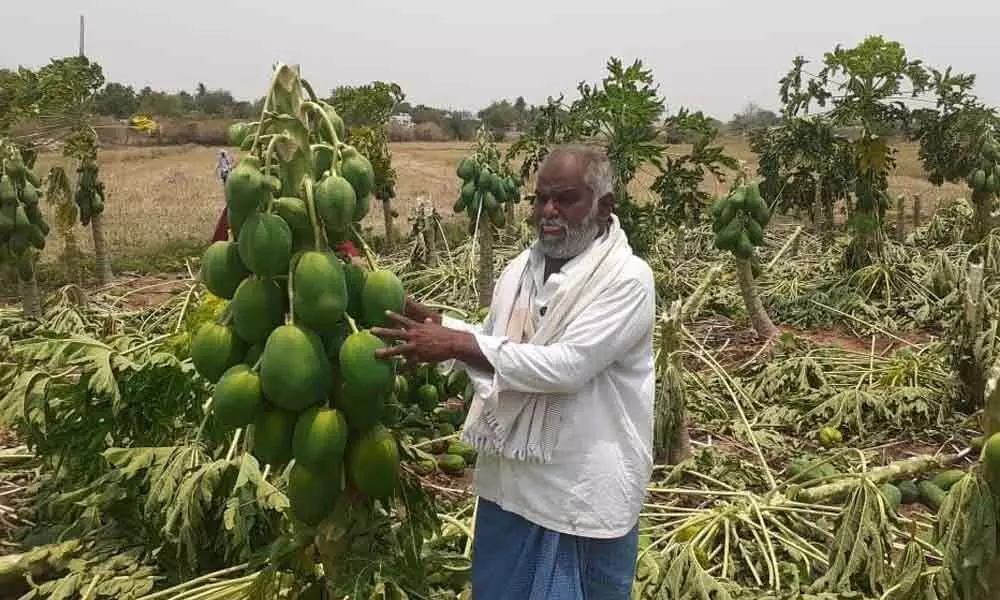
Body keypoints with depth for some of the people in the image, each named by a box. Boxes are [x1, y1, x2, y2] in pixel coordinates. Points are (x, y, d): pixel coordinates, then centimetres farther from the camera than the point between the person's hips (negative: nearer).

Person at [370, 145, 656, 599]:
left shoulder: (627, 278, -18)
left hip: (583, 494, -7)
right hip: (509, 481, 7)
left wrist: (458, 345, -28)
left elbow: (567, 364, -28)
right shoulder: (521, 268, 5)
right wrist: (436, 326, -3)